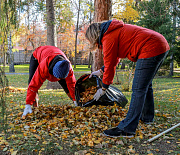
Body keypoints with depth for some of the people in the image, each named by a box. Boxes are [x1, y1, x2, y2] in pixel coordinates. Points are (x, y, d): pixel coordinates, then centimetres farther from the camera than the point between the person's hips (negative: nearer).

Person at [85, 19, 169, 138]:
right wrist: (101, 71, 30)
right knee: (146, 85, 21)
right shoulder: (114, 31, 22)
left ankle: (126, 130, -9)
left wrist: (104, 88, 6)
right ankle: (147, 117, 37)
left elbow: (110, 64, -5)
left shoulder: (108, 38, -9)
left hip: (151, 50, -11)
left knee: (138, 89, -11)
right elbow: (114, 59, 29)